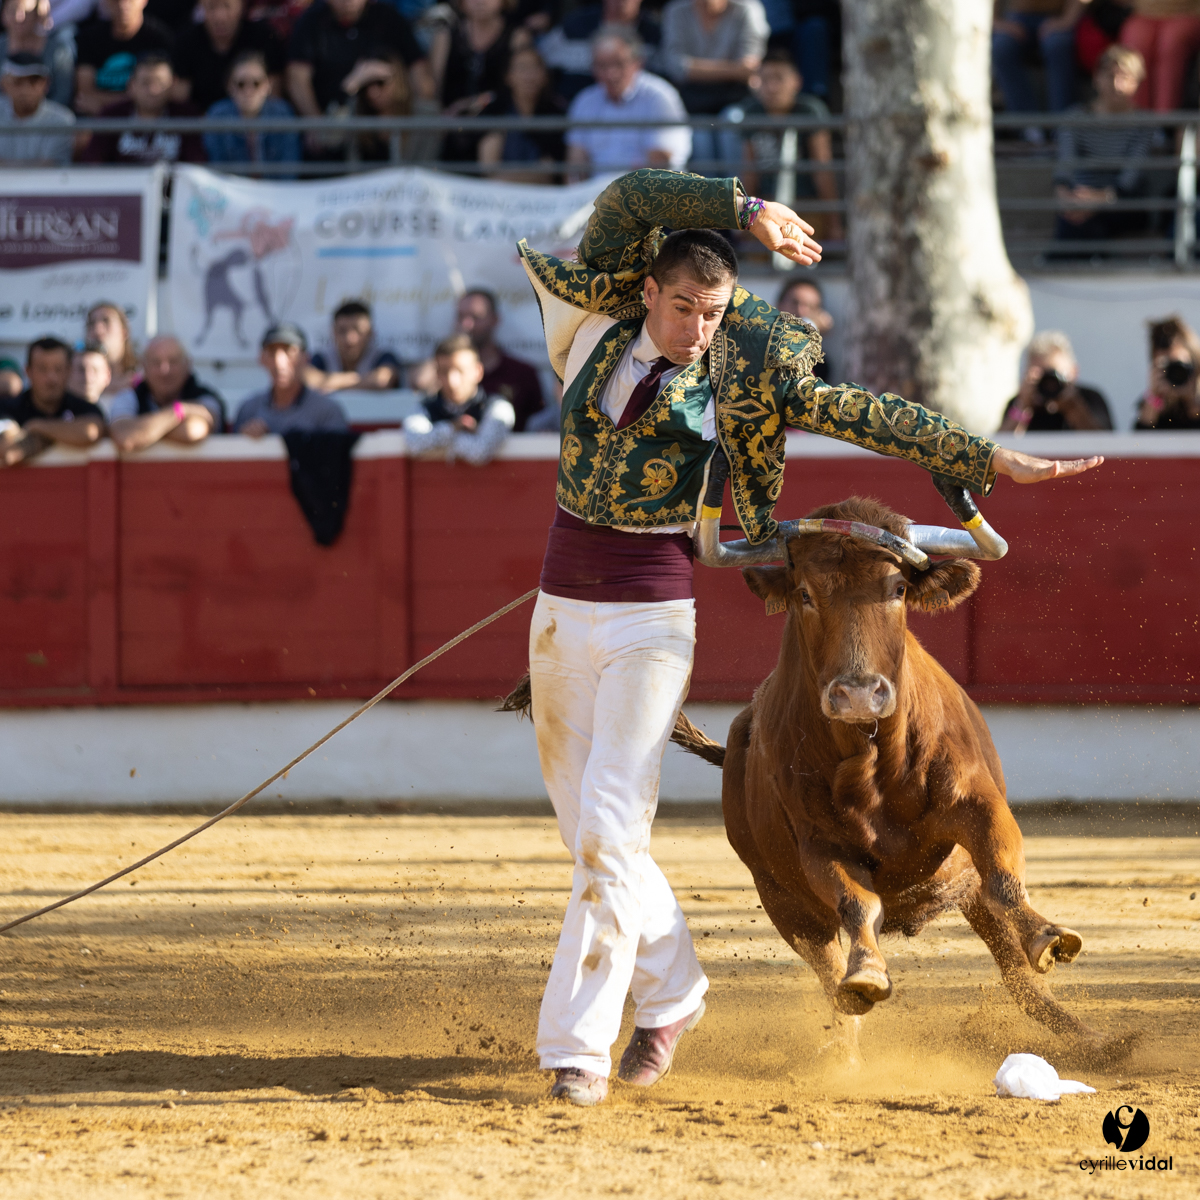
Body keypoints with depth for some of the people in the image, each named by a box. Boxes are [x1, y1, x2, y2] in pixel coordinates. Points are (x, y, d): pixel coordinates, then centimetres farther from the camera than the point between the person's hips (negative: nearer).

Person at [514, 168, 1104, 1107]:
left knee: (610, 826, -14)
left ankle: (578, 1045, -12)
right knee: (584, 825, 10)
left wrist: (991, 459, -5)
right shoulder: (598, 330, 1)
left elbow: (864, 414, -2)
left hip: (652, 614, -4)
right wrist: (744, 210, -17)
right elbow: (628, 202, -10)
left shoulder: (734, 385, -3)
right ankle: (671, 991, 30)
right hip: (563, 602, 4)